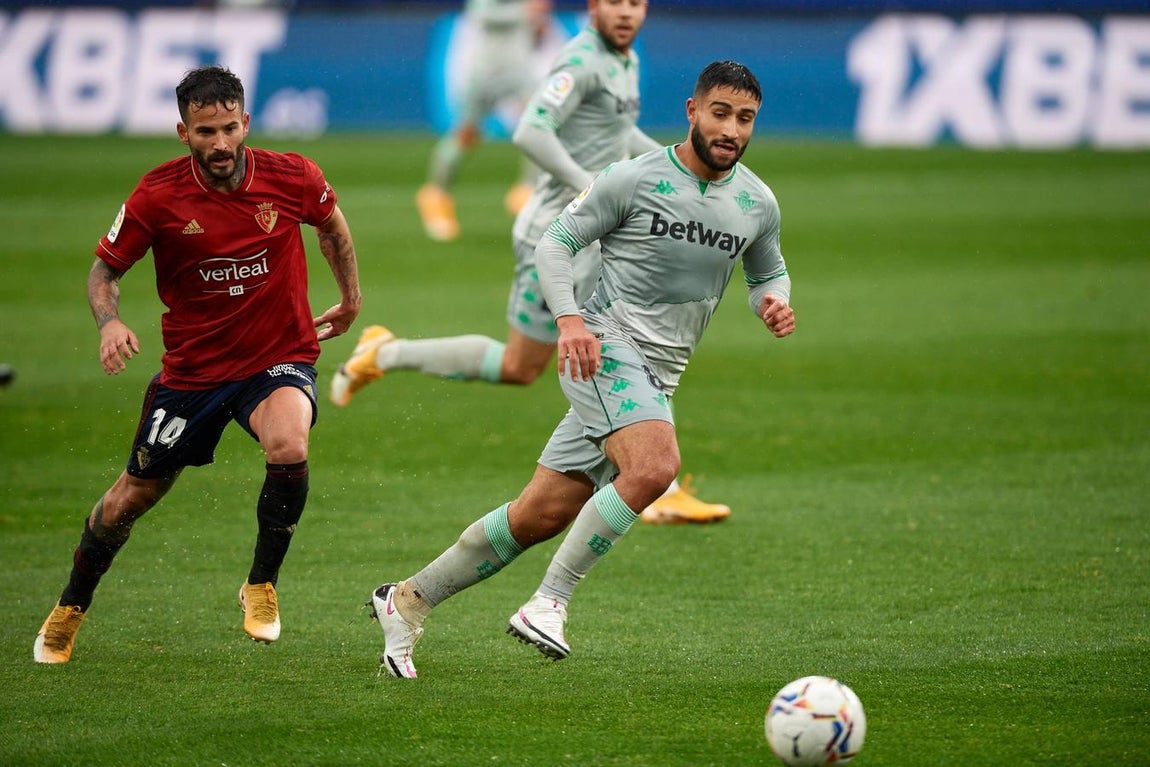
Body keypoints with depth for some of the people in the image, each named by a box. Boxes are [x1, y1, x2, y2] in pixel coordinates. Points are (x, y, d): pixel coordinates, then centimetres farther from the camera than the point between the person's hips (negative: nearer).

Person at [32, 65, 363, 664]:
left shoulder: (292, 177, -12)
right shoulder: (158, 195, -15)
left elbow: (331, 224, 12)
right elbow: (105, 268, -2)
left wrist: (351, 299, 20)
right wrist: (109, 322, -22)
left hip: (279, 358, -1)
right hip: (193, 365, 1)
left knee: (288, 448, -33)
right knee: (131, 497, 8)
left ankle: (262, 586, -8)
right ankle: (70, 609, 37)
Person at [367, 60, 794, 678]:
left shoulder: (757, 204, 7)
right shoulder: (634, 179, -8)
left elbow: (768, 273, 24)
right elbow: (555, 244, -3)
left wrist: (773, 301, -1)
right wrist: (569, 319, -20)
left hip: (656, 377, 6)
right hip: (604, 346, -6)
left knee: (542, 515, 4)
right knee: (655, 465, -32)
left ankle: (407, 602, 18)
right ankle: (548, 603, -25)